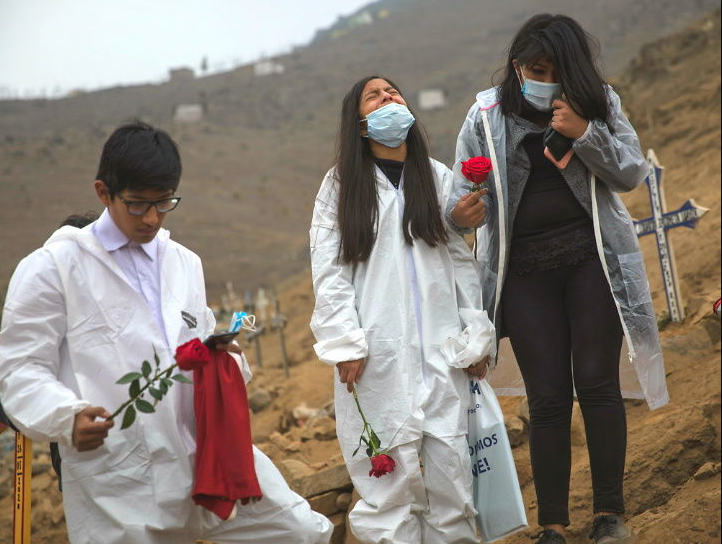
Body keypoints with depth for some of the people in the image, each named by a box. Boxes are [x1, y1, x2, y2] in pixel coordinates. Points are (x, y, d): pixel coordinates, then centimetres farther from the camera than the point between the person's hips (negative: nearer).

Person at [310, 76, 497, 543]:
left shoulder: (438, 177, 11)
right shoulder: (341, 185, 5)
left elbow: (464, 262, 10)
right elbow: (330, 272, -1)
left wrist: (477, 335, 5)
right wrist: (345, 343, -9)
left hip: (439, 348, 2)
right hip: (379, 352, -2)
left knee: (449, 460, 0)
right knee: (392, 468, -4)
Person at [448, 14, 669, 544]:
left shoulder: (598, 103, 1)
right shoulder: (487, 116, -2)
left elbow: (632, 172, -3)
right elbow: (464, 192, -1)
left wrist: (584, 134, -18)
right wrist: (462, 214, -24)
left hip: (592, 257, 0)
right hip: (525, 268, 0)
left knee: (596, 382, -4)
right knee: (548, 396, -1)